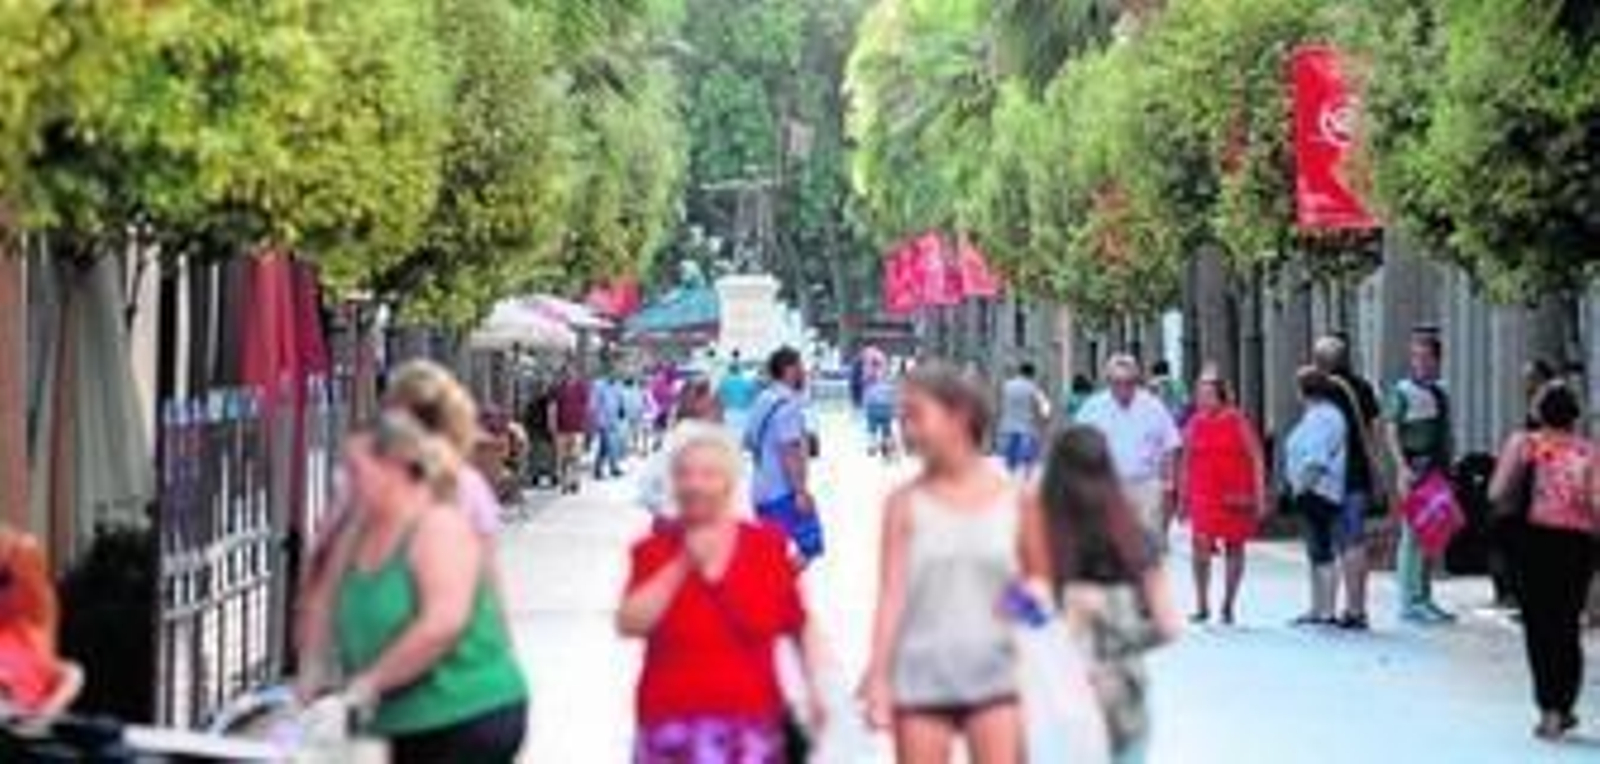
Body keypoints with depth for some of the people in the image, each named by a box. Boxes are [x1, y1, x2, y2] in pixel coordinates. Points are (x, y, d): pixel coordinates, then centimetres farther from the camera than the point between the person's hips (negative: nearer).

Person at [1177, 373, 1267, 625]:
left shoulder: (1237, 421, -3)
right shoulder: (1194, 424, 5)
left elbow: (1256, 458, -2)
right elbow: (1186, 463, 13)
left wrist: (1260, 496, -7)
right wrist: (1182, 497, 11)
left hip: (1235, 497, -1)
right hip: (1203, 497, 1)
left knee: (1234, 549, 7)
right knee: (1201, 547, -13)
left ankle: (1228, 605, 18)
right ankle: (1202, 604, -4)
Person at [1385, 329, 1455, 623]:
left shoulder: (1440, 392, 15)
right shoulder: (1403, 391, -5)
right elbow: (1392, 433, -10)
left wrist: (1448, 467, 14)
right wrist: (1403, 469, -19)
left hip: (1438, 469, 7)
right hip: (1416, 469, -7)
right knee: (1413, 535, -7)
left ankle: (1425, 599, 18)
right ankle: (1410, 602, -4)